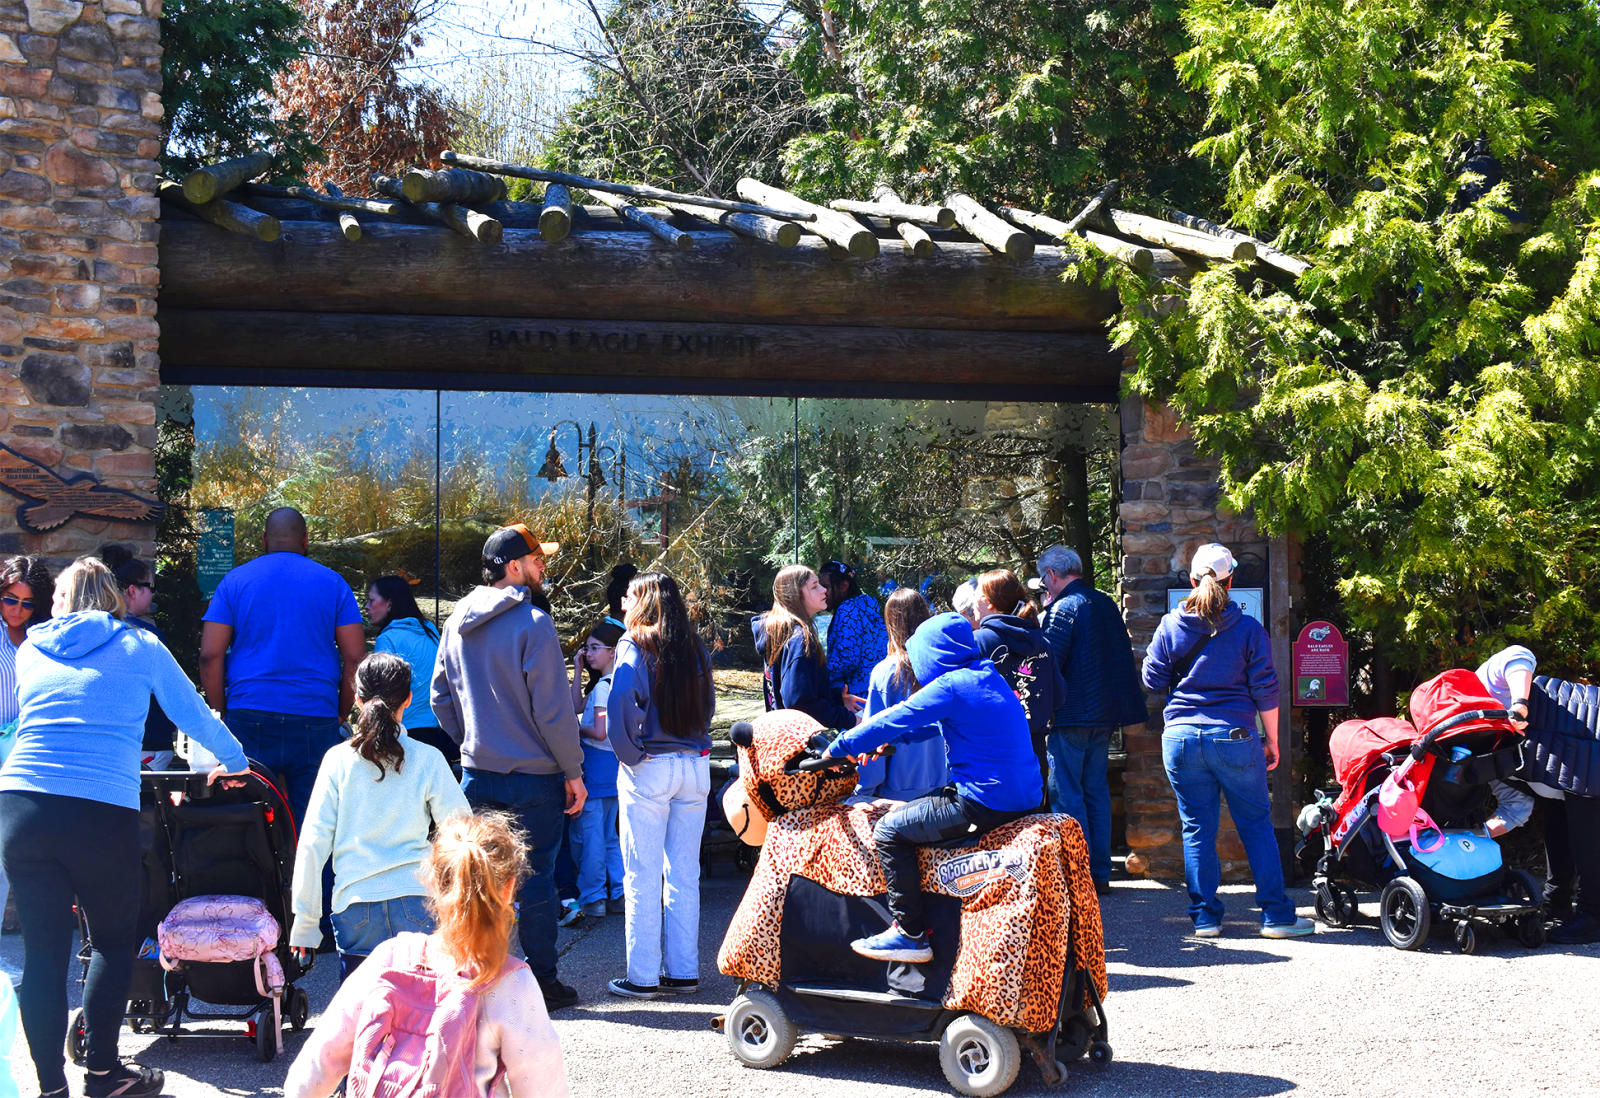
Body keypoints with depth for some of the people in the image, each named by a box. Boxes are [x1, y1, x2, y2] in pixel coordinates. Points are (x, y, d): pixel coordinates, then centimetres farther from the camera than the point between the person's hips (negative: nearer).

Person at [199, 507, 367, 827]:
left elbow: (210, 655, 1)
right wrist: (342, 714, 11)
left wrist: (221, 714, 8)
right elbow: (355, 658, 3)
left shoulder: (235, 581, 7)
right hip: (315, 718, 0)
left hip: (249, 717, 0)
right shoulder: (332, 582, 8)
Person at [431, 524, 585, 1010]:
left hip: (478, 771, 6)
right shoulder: (532, 623, -15)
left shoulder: (457, 621, 6)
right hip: (534, 776, -6)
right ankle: (541, 982, 9)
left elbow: (442, 699, 12)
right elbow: (553, 709, -15)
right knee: (535, 878, 3)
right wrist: (574, 771, -7)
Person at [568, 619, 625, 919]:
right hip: (615, 763, 9)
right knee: (610, 834, 15)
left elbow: (599, 732, -21)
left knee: (588, 834, -1)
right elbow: (577, 706, 17)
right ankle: (619, 894, 15)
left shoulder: (603, 686, -16)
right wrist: (578, 671, 13)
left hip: (596, 763, -9)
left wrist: (577, 729, -3)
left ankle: (592, 898, 2)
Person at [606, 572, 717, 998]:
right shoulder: (695, 649, 9)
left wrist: (629, 752, -11)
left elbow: (623, 702, -21)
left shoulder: (634, 645, -8)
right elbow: (707, 704, 13)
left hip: (649, 769, -5)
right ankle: (684, 971, 15)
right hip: (695, 766, 5)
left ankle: (643, 976, 5)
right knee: (685, 874, 11)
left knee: (642, 876, 2)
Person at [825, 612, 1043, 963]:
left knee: (889, 831, -3)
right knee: (916, 809, 28)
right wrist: (885, 741, 27)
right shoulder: (988, 679, 14)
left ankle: (910, 933, -1)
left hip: (986, 802, -10)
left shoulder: (951, 687, -15)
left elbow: (895, 719, -10)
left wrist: (840, 747, 2)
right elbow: (930, 721, 28)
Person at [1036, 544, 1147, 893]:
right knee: (1096, 792, 13)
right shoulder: (1106, 603, 13)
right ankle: (1100, 873, 14)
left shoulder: (1063, 608, -12)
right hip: (1105, 715, 8)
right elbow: (1123, 658, 20)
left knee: (1066, 795, -3)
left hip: (1073, 716, -8)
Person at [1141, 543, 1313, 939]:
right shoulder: (1248, 629, -3)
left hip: (1182, 738, 2)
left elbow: (1153, 680, 7)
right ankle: (1276, 916, 8)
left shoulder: (1170, 627, 1)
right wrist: (1272, 741, 6)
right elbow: (1265, 690, -2)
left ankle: (1205, 917, 10)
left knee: (1197, 829, 8)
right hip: (1235, 739, -2)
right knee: (1257, 826, 7)